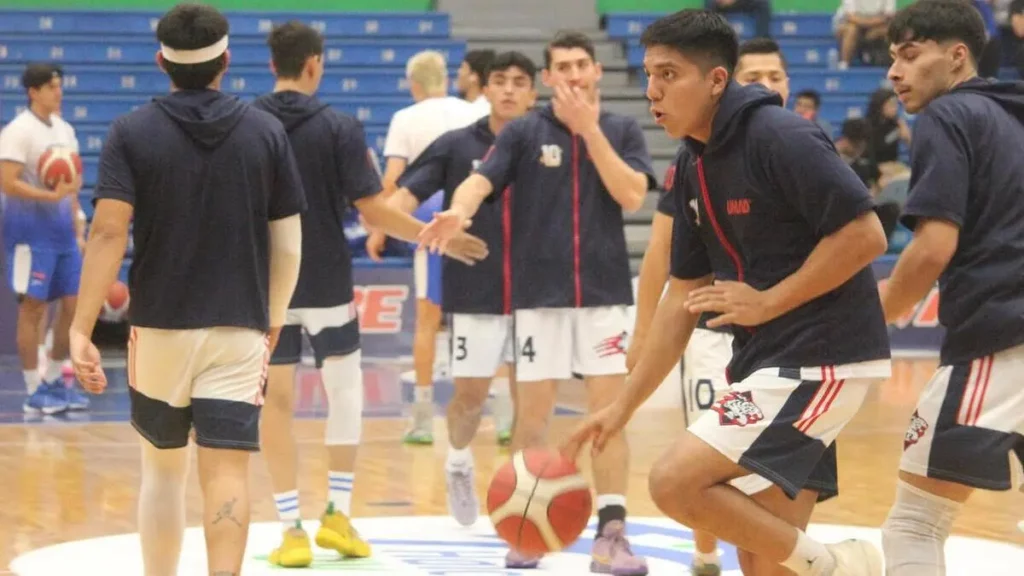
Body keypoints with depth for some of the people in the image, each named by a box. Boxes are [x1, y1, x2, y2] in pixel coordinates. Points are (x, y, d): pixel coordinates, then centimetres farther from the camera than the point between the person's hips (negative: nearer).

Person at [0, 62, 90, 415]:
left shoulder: (65, 130, 13)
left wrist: (78, 229, 15)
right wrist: (51, 196, -28)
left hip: (62, 228, 8)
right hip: (30, 229, -8)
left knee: (73, 303, 7)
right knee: (33, 306, -4)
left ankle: (54, 380, 19)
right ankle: (33, 391, 2)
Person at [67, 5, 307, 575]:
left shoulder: (132, 132, -2)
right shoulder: (267, 132, 2)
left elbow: (109, 232, -12)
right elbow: (288, 243, 3)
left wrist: (82, 329, -12)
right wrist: (274, 321, 16)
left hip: (159, 328, 0)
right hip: (240, 330, 0)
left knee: (163, 468, 17)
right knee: (227, 473, -5)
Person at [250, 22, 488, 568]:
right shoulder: (339, 129, -8)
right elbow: (372, 211, -10)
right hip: (325, 284, -1)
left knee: (276, 403, 6)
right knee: (345, 392, 15)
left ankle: (292, 529, 3)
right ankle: (337, 514, 12)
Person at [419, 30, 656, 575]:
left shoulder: (622, 130, 6)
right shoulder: (523, 132, 2)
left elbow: (631, 194, -8)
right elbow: (480, 181, -11)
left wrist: (589, 128, -13)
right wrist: (458, 211, -33)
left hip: (604, 292, 1)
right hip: (539, 294, 0)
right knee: (531, 415, 2)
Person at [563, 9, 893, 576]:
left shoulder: (780, 137, -15)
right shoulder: (695, 168, 11)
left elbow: (865, 235, -20)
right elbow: (684, 298, 16)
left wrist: (768, 302, -15)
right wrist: (622, 407, 12)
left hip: (818, 359, -9)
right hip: (767, 363, 9)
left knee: (675, 481, -15)